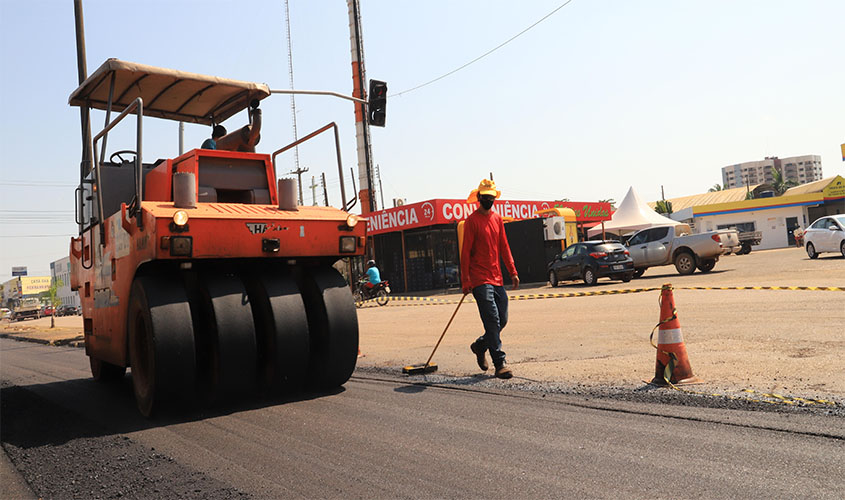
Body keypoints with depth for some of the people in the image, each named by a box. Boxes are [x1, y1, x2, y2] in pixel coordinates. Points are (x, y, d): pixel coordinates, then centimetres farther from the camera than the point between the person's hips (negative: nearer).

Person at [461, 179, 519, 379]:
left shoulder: (497, 219, 15)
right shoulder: (472, 220, -6)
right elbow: (465, 252, -8)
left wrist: (513, 272, 11)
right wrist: (466, 281, -13)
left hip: (497, 278, 7)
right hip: (480, 280, -7)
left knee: (502, 320, 9)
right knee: (492, 321, -10)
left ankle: (480, 346, 32)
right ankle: (500, 364, -5)